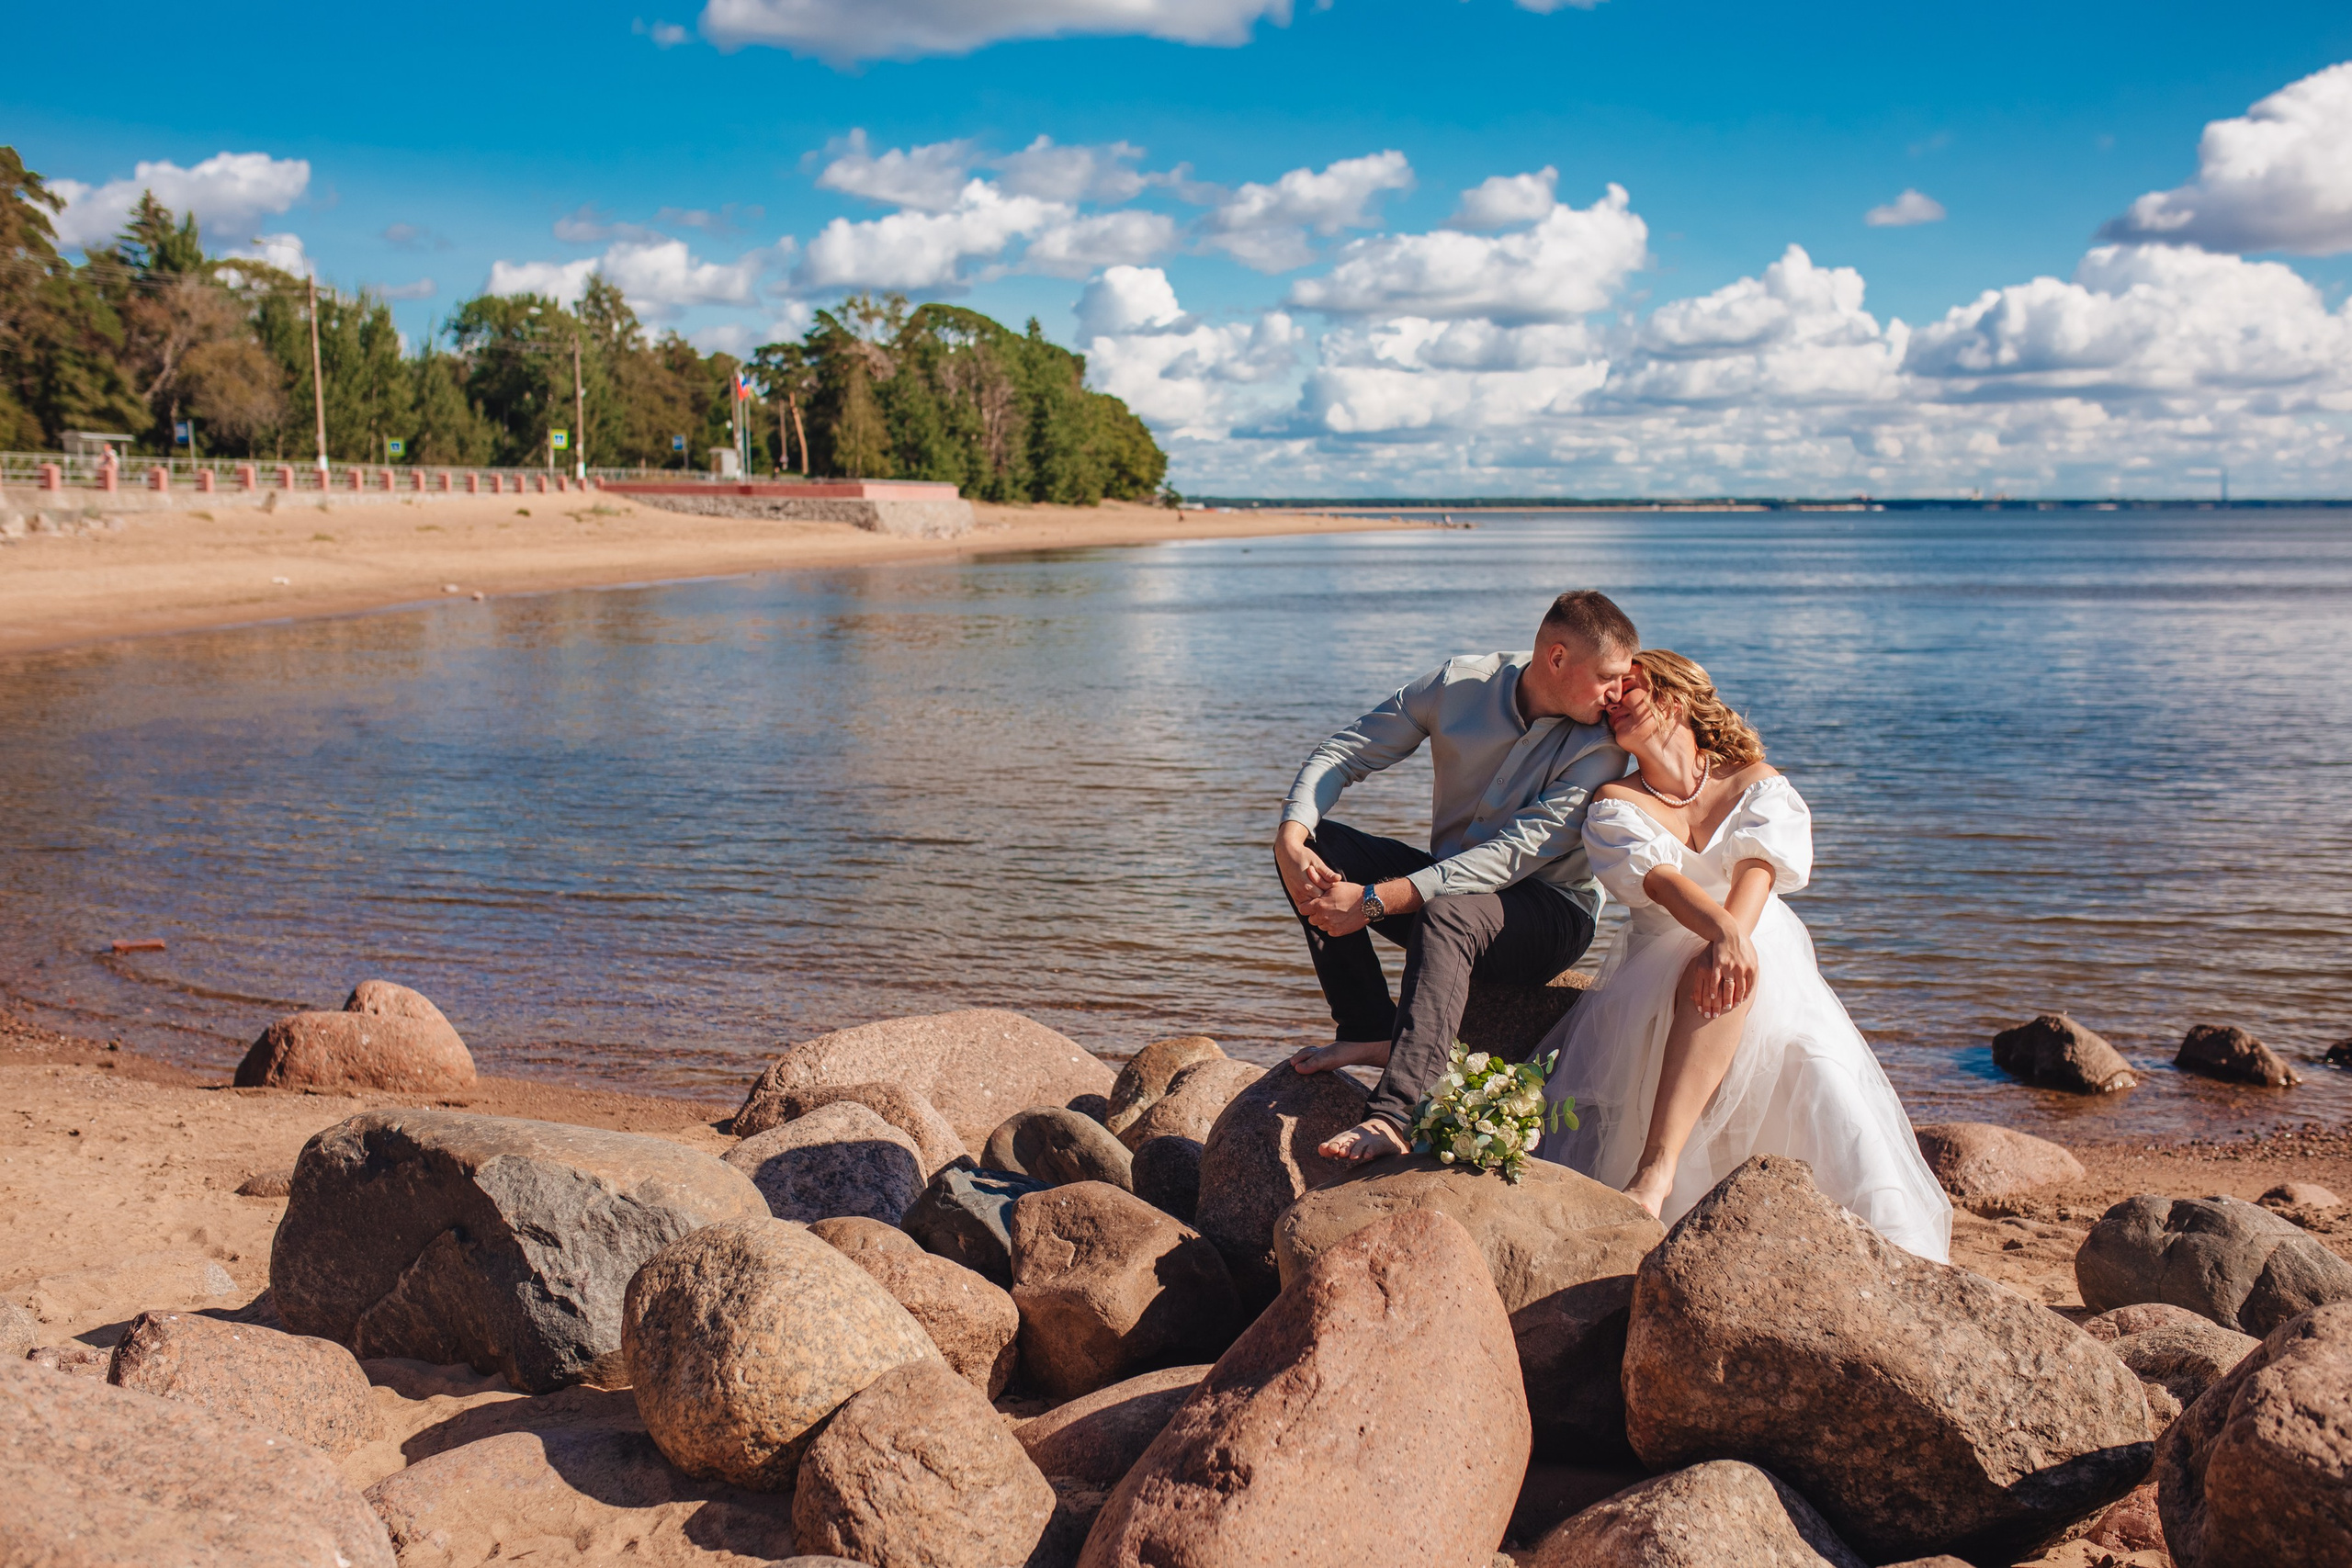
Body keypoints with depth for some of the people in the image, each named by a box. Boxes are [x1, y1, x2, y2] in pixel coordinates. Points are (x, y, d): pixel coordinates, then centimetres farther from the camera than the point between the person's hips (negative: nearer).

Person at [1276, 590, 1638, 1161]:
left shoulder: (1601, 745, -18)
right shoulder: (1459, 684, -6)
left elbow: (1516, 855, -27)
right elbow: (1343, 752, -2)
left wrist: (1375, 900, -33)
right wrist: (1290, 840, -22)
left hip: (1552, 915, -5)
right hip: (1451, 882, 5)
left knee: (1447, 912, -38)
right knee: (1317, 843, -14)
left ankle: (1391, 1118, -50)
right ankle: (1372, 1033, -18)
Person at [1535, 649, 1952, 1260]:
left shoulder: (1758, 783, 10)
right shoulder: (1615, 804, 9)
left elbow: (1758, 870, -10)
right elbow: (1661, 880, -12)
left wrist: (1734, 940, -32)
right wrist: (1724, 931, -33)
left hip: (1768, 961, 2)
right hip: (1658, 973, -2)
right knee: (1717, 978, -37)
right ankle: (1657, 1171, -49)